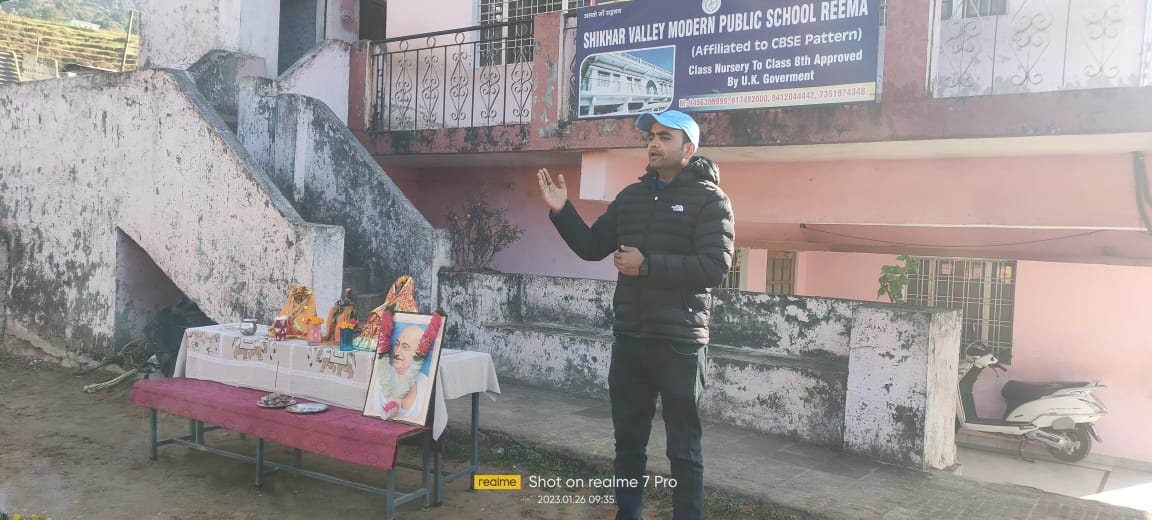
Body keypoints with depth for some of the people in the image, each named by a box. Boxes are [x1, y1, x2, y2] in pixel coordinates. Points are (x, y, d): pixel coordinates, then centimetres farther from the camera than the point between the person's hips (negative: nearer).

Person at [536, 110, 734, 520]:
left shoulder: (710, 200, -5)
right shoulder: (631, 196, 12)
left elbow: (715, 267, -17)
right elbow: (592, 247, 14)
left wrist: (647, 265, -19)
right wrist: (561, 211, -1)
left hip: (679, 343, -5)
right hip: (629, 339, 6)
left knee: (683, 447, 5)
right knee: (628, 439, 16)